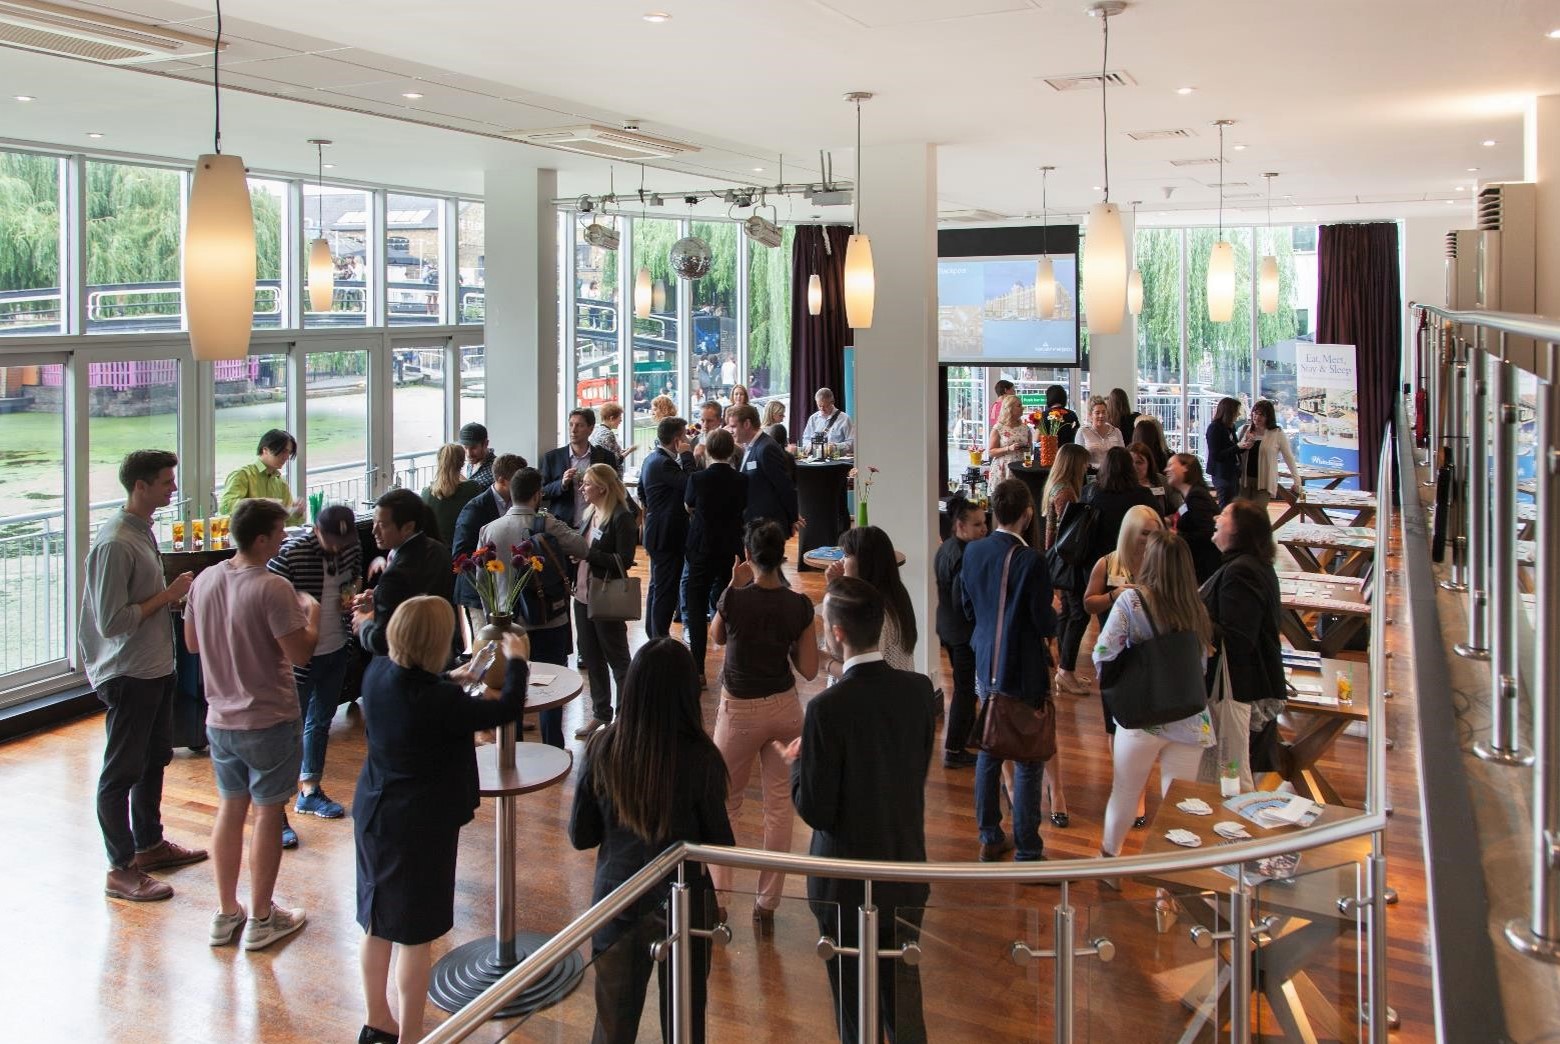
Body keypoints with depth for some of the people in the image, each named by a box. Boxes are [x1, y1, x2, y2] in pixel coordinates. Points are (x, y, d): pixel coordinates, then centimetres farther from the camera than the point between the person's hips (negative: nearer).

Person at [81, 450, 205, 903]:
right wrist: (167, 596, -20)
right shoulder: (115, 544, -23)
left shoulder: (143, 531, 8)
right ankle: (121, 870, 11)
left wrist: (174, 590, 2)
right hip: (128, 674, -10)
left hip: (155, 667, 10)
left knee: (154, 760, 21)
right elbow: (112, 621, -25)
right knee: (121, 772, 2)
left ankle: (149, 844, 36)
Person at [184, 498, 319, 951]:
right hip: (269, 722, -6)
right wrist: (312, 613, -4)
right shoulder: (272, 589, -22)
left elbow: (192, 642, 12)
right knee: (267, 815, 6)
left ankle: (226, 914, 26)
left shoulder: (205, 580, 0)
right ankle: (261, 919, 16)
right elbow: (300, 654, -21)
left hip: (220, 719, 6)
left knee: (230, 809, 17)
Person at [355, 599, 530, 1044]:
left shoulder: (377, 673, -8)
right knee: (415, 935, 7)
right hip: (421, 824, -8)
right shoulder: (439, 701, -28)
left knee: (377, 924, 21)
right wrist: (516, 661, -1)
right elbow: (507, 709, -16)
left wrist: (451, 682, 18)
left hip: (374, 814, 8)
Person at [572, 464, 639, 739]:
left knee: (617, 659, 4)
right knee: (591, 657, 16)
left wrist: (588, 552, -22)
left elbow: (625, 561, -20)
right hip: (583, 594, 8)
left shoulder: (622, 517, -15)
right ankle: (600, 712, 29)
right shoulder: (589, 514, 8)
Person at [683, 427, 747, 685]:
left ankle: (698, 671, 5)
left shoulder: (697, 478, -13)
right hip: (732, 550, 2)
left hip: (702, 550, -2)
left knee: (697, 608, 6)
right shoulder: (742, 480, -8)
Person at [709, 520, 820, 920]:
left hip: (739, 711, -2)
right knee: (779, 806, 11)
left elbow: (717, 637, 5)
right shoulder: (799, 606, -10)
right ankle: (767, 905, 17)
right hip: (784, 708, 2)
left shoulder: (733, 598, -16)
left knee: (725, 804, 15)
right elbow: (809, 670, -5)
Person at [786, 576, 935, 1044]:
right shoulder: (918, 689, -9)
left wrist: (798, 762, -1)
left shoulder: (827, 708, -25)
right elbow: (918, 773, 4)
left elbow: (815, 810, -20)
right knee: (903, 990, 20)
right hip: (906, 873, 5)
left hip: (846, 882, -4)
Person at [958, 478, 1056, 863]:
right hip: (1024, 671, -6)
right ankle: (1027, 851, 10)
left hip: (986, 666, 6)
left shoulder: (973, 552, -2)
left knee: (989, 750, 17)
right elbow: (1045, 624, -16)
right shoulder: (1029, 561, -21)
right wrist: (1055, 617, 5)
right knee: (1028, 761, 3)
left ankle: (990, 838, 28)